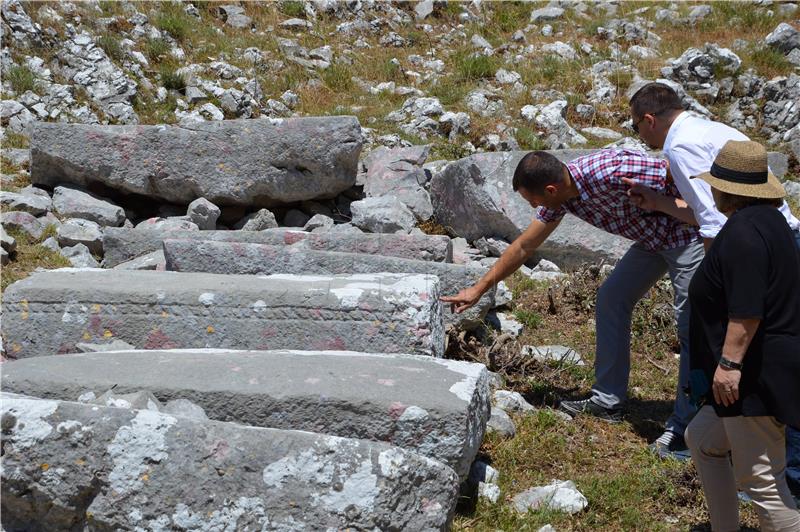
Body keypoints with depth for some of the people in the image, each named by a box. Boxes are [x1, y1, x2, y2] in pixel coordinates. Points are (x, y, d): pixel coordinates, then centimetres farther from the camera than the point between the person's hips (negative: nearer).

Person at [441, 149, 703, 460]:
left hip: (689, 232, -9)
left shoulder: (609, 172, -33)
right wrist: (479, 289, 11)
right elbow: (524, 247, 6)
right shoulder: (561, 197, -6)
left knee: (690, 325, -9)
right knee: (611, 300, 10)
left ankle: (685, 425, -2)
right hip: (651, 237, 9)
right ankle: (608, 401, 17)